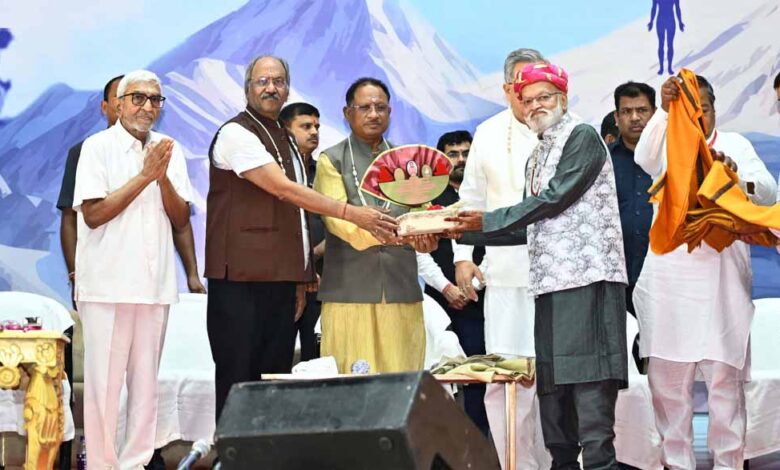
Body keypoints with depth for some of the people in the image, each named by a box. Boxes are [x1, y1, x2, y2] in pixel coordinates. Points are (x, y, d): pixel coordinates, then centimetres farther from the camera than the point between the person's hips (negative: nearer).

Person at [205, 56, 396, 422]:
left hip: (281, 280, 8)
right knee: (239, 381, -7)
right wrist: (352, 213, -18)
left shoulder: (285, 141, 20)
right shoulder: (236, 133, -6)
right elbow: (282, 189, -15)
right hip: (240, 281, -8)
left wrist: (301, 280, 15)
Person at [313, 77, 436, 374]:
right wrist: (371, 231, -27)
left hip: (402, 291, 3)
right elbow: (335, 216, -7)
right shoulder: (331, 160, 7)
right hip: (350, 291, -3)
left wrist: (425, 236, -15)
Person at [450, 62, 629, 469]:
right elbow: (528, 228, 22)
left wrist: (488, 220, -7)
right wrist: (463, 232, 16)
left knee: (588, 378, -13)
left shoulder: (583, 137, -2)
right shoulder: (537, 156, 23)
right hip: (549, 282, 9)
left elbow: (555, 199, -12)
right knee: (551, 382, 8)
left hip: (587, 276, -8)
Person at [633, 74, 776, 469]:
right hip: (669, 278, 1)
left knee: (725, 376, -3)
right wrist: (664, 109, -29)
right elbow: (644, 158, -13)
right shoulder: (666, 144, 11)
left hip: (721, 277, -1)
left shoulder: (734, 144, 10)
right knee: (667, 377, 2)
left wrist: (738, 176, -26)